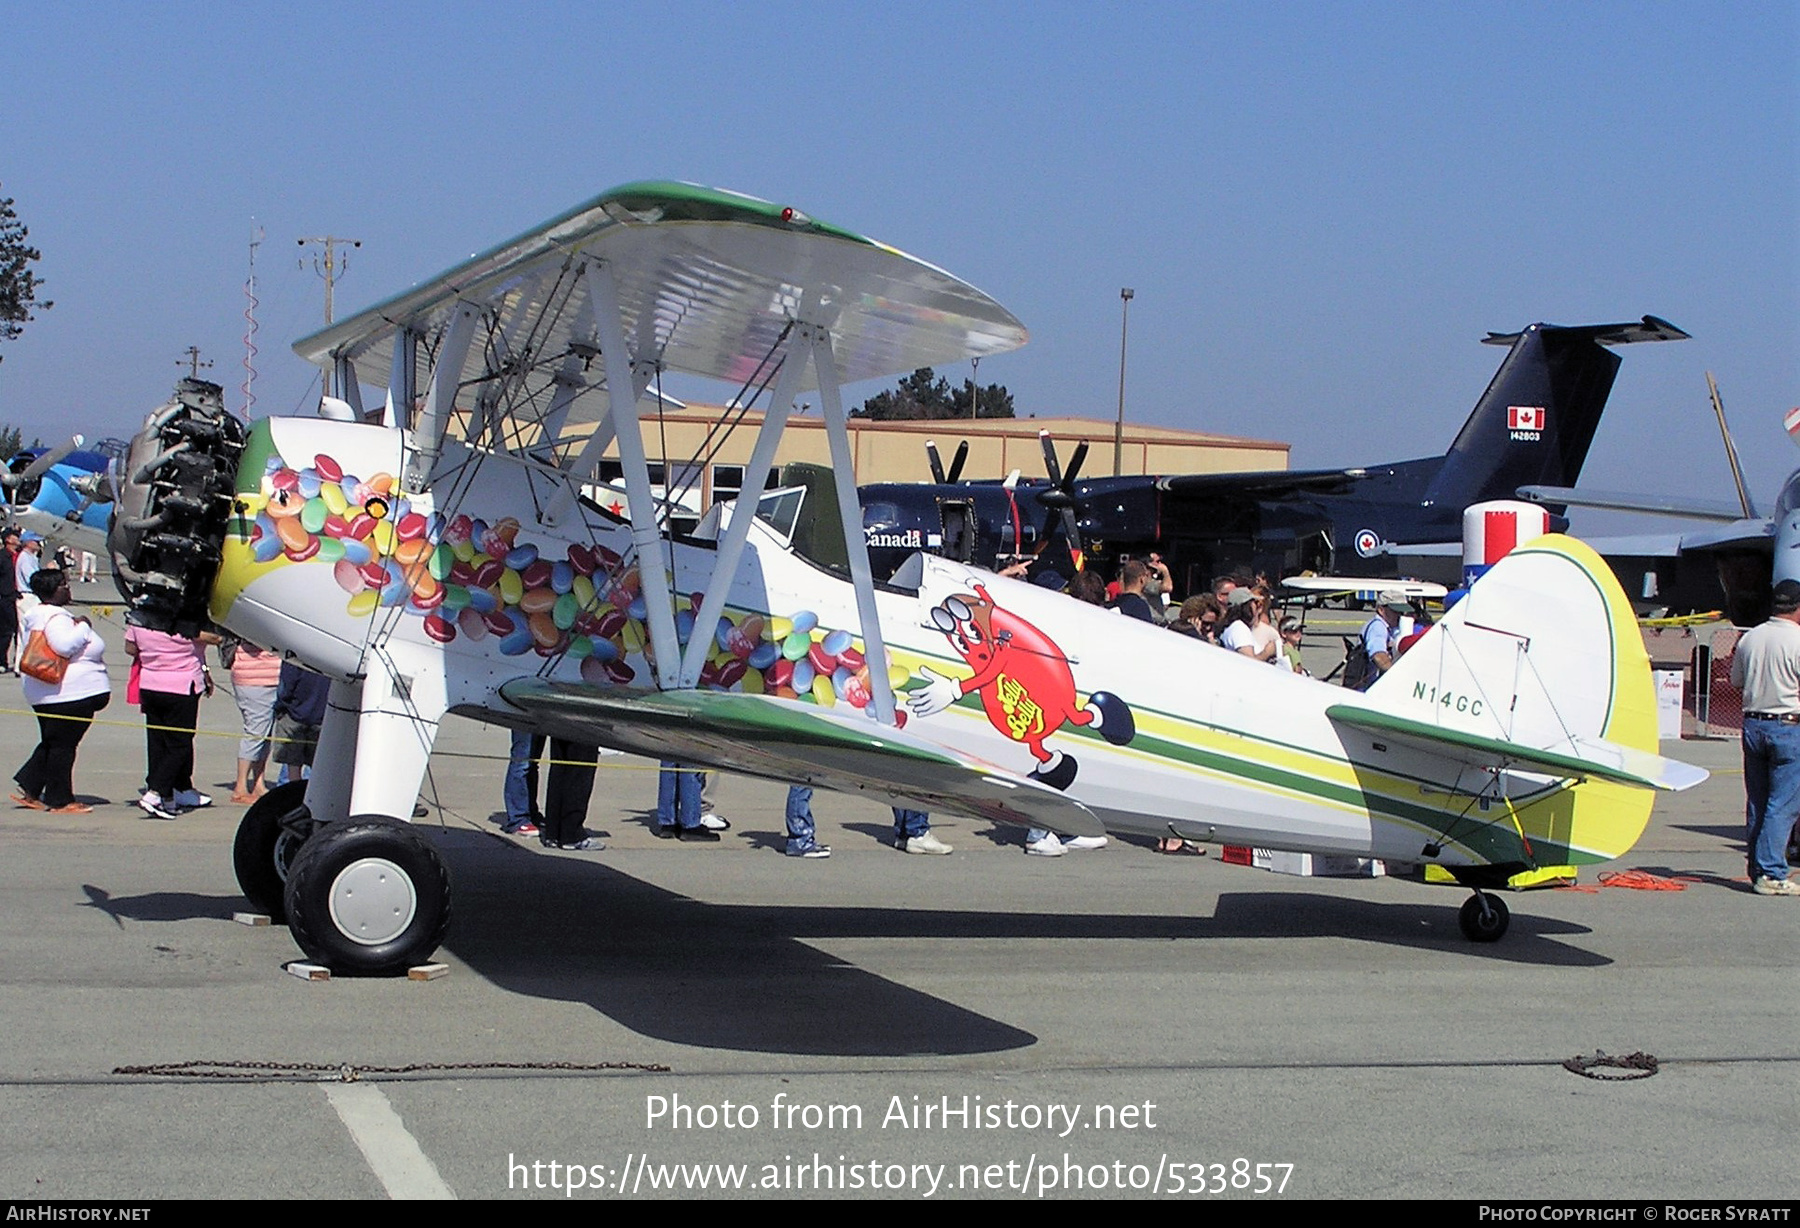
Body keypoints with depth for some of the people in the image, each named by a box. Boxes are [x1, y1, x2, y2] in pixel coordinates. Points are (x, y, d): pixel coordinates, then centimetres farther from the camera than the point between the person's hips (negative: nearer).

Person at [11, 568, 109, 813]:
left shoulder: (38, 614, 16)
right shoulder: (56, 618, -18)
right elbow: (64, 646, -31)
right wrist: (82, 626, -19)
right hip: (68, 694, -11)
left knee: (51, 743, 18)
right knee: (63, 745, -3)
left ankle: (29, 790, 18)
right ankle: (60, 801, 2)